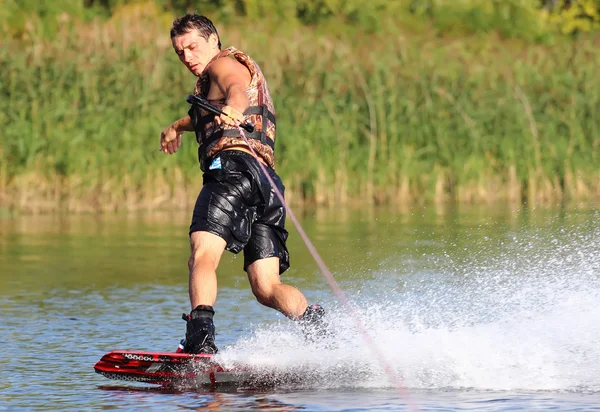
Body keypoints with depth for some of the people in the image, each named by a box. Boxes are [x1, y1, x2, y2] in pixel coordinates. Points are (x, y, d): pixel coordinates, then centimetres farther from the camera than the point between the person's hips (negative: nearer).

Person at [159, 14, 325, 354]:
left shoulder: (224, 63, 9)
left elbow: (237, 89, -17)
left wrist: (232, 109, -38)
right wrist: (178, 126, 76)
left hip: (233, 166, -9)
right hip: (265, 180, 9)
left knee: (202, 255, -26)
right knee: (266, 288, -1)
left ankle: (200, 341, -46)